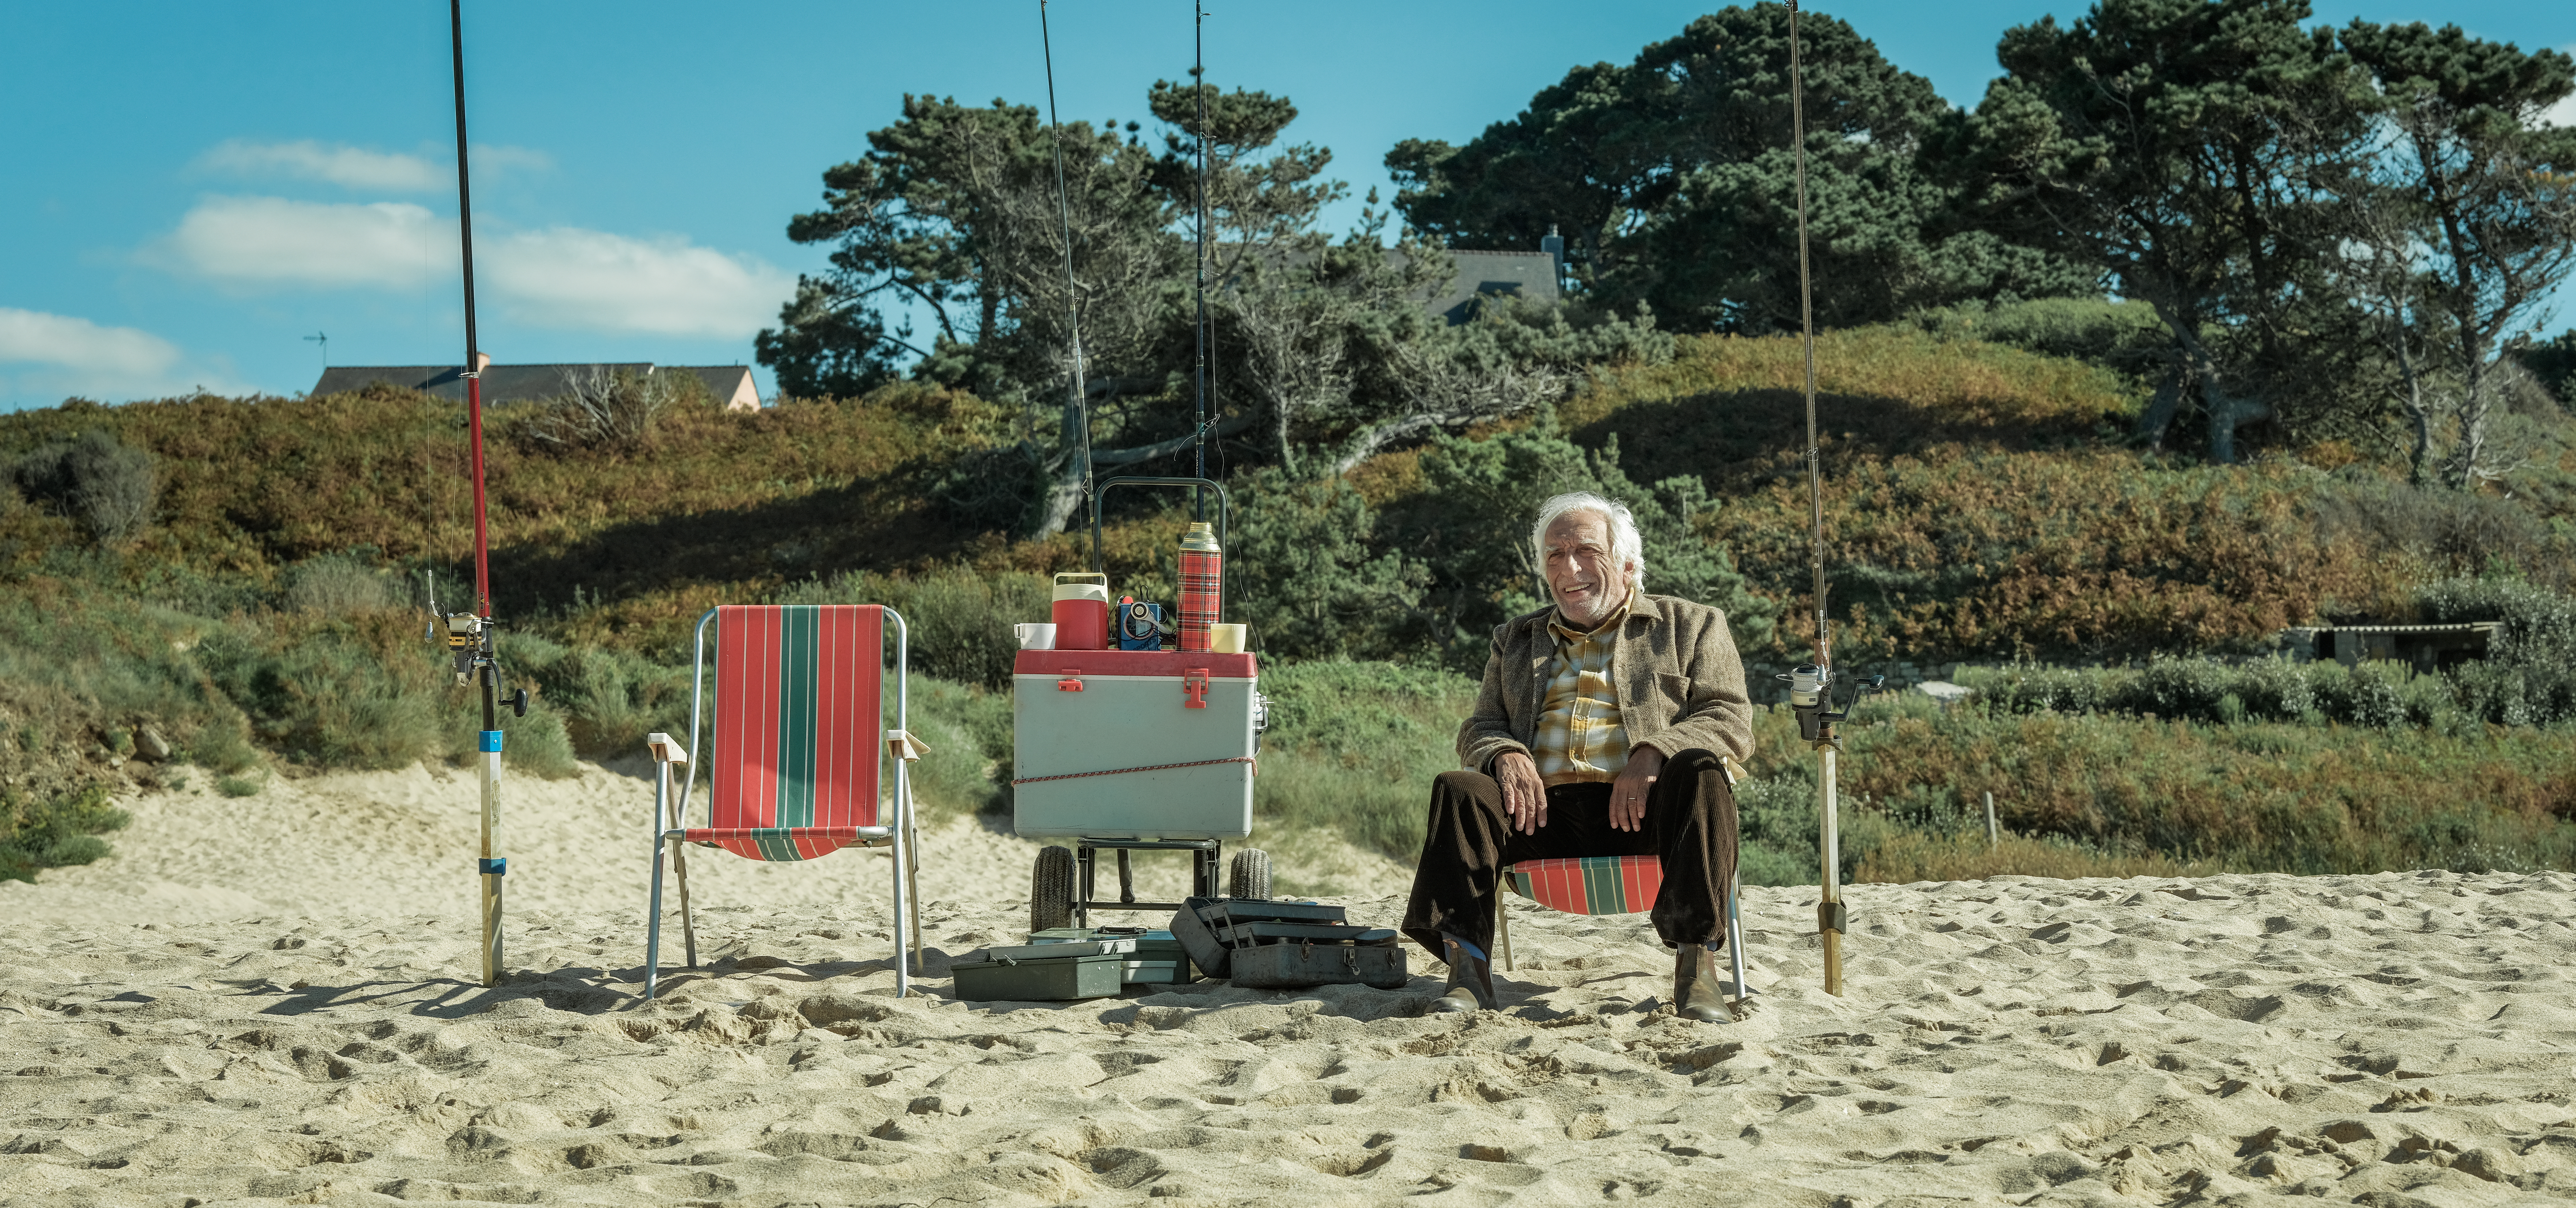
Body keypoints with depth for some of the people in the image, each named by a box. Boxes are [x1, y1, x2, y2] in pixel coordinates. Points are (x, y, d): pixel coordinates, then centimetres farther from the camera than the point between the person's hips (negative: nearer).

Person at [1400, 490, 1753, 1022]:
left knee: (1699, 772, -34)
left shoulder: (1690, 625, 18)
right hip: (1545, 809, 3)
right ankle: (1467, 969, -32)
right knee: (1458, 789, -25)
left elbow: (1732, 721, 5)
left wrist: (1655, 752, -16)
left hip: (1643, 813, -2)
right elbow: (1479, 729, 21)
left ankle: (1696, 961, -35)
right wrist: (1505, 755, -5)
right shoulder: (1516, 640, 29)